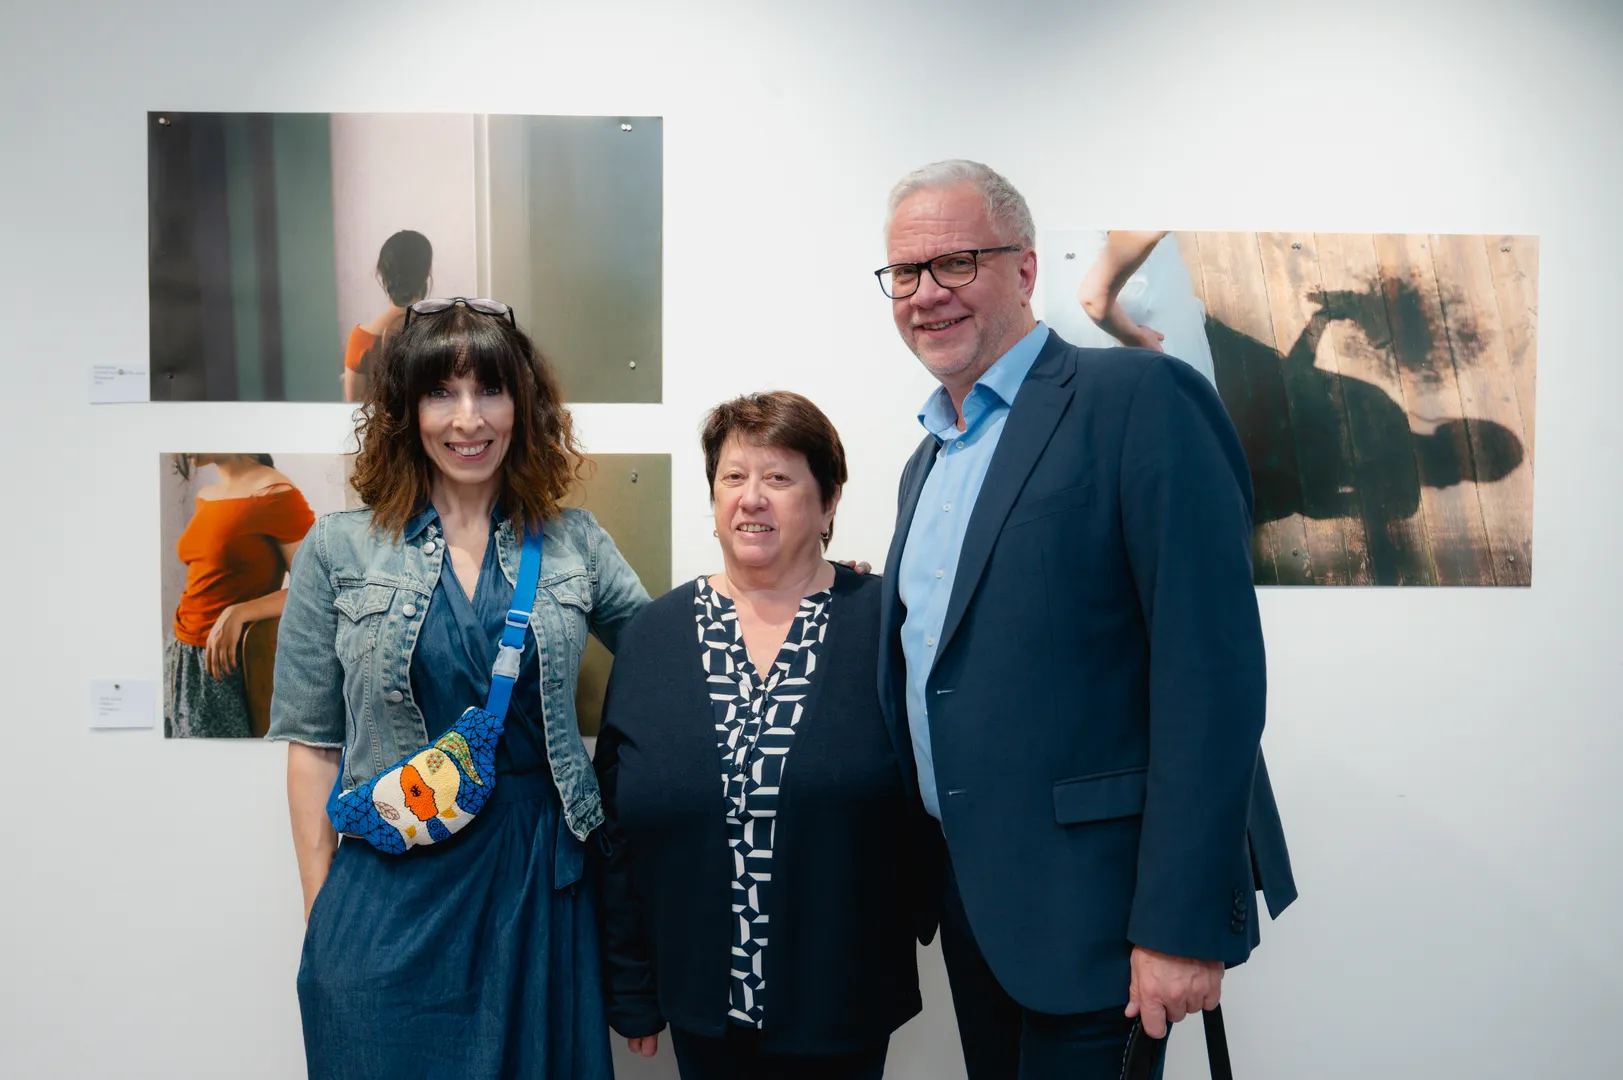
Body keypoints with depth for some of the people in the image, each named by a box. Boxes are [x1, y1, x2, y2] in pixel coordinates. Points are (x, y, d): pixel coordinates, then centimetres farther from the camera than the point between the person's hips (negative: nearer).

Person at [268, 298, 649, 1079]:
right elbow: (313, 742, 2)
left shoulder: (573, 544, 3)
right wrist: (321, 908, 0)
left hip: (538, 876, 2)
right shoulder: (339, 551, 0)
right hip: (390, 888, -1)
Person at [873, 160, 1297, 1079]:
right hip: (969, 901, 8)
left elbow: (1210, 674, -19)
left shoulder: (1140, 400, -13)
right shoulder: (928, 460, 14)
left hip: (1091, 905, -7)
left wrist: (1183, 924, -21)